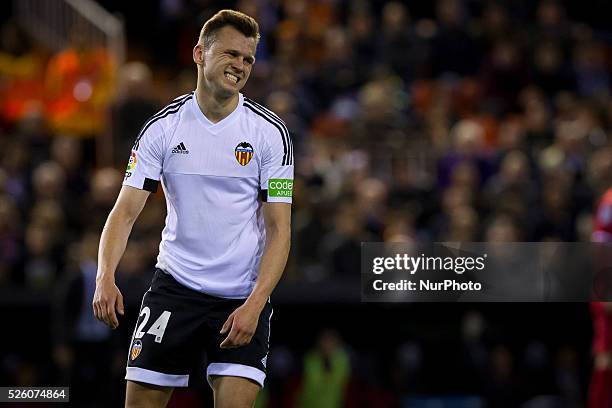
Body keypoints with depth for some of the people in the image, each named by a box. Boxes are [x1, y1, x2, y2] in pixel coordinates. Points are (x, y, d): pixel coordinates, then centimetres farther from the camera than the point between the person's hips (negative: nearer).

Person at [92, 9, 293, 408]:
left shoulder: (271, 132, -4)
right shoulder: (163, 127, -2)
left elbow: (279, 229, -5)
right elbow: (125, 211, -4)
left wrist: (255, 304, -17)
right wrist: (106, 277, -22)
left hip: (245, 299, -1)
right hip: (175, 286, 1)